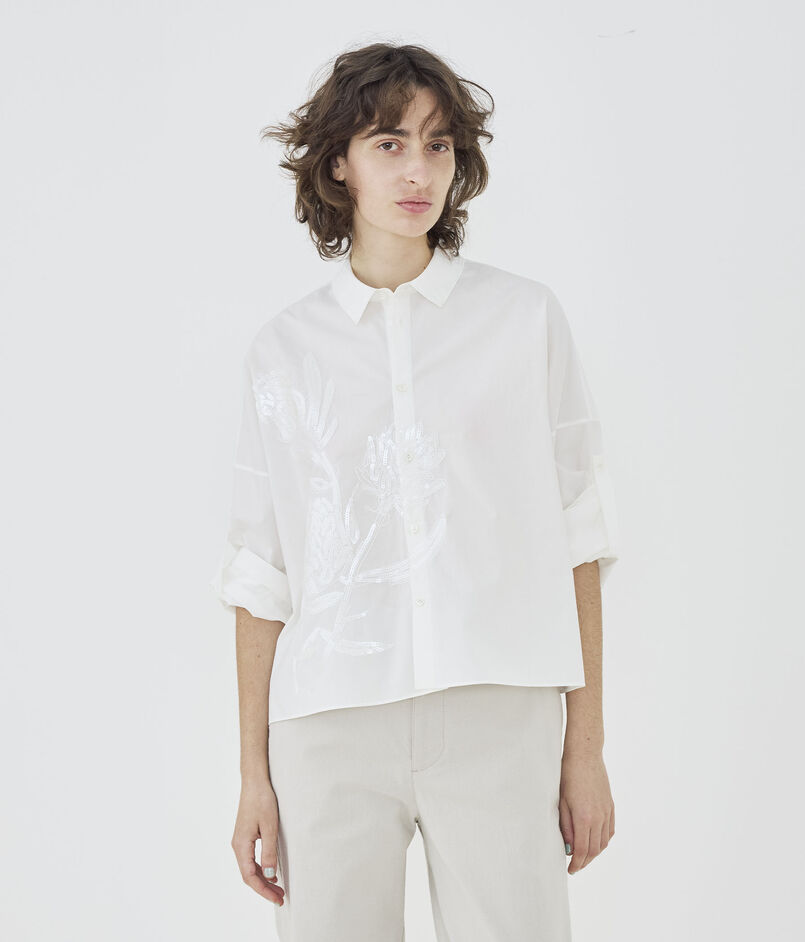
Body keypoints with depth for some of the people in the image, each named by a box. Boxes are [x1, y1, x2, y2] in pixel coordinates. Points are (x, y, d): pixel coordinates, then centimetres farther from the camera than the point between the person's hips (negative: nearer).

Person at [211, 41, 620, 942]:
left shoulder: (526, 317, 6)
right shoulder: (284, 349, 8)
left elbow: (574, 533, 5)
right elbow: (260, 573, 9)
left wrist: (587, 747, 3)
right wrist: (254, 774, 6)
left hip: (497, 718, -1)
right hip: (331, 725, 1)